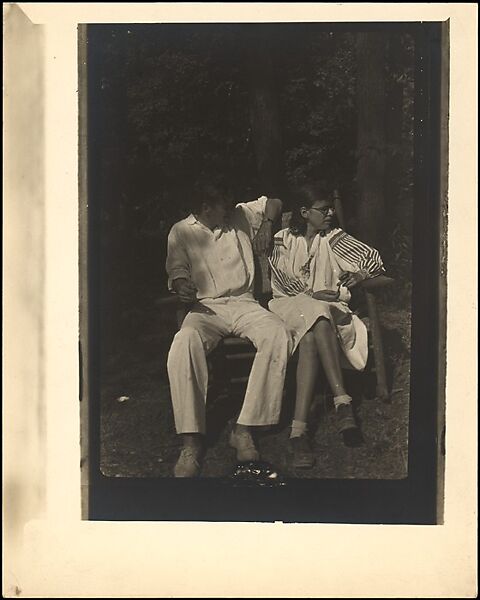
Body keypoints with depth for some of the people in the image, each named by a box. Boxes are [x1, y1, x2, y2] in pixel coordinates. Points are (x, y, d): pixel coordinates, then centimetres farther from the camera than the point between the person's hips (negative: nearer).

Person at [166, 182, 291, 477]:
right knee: (184, 343, -37)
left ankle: (244, 428, -29)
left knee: (278, 334, -32)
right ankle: (192, 440, -34)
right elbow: (177, 270, 3)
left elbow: (275, 203, 24)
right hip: (206, 308, -2)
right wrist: (182, 285, -21)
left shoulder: (240, 217, 14)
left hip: (244, 304, 2)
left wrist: (266, 224, 3)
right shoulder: (182, 232, 8)